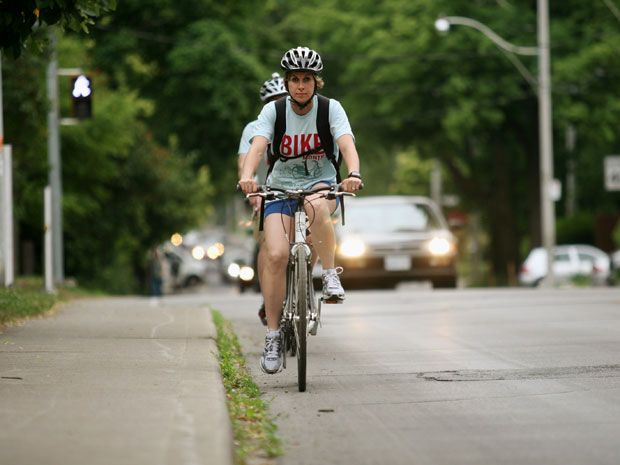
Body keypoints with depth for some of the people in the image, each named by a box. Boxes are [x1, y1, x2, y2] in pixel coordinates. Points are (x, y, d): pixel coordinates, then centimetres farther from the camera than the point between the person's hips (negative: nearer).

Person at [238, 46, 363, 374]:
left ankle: (330, 274, -22)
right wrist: (247, 176, -42)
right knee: (276, 255, -19)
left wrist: (354, 174, -45)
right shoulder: (273, 110, -8)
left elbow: (347, 144, -24)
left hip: (321, 184, -1)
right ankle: (273, 335, -8)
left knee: (317, 206, -39)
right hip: (281, 187, 1)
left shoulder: (331, 109, -9)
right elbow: (257, 147, -21)